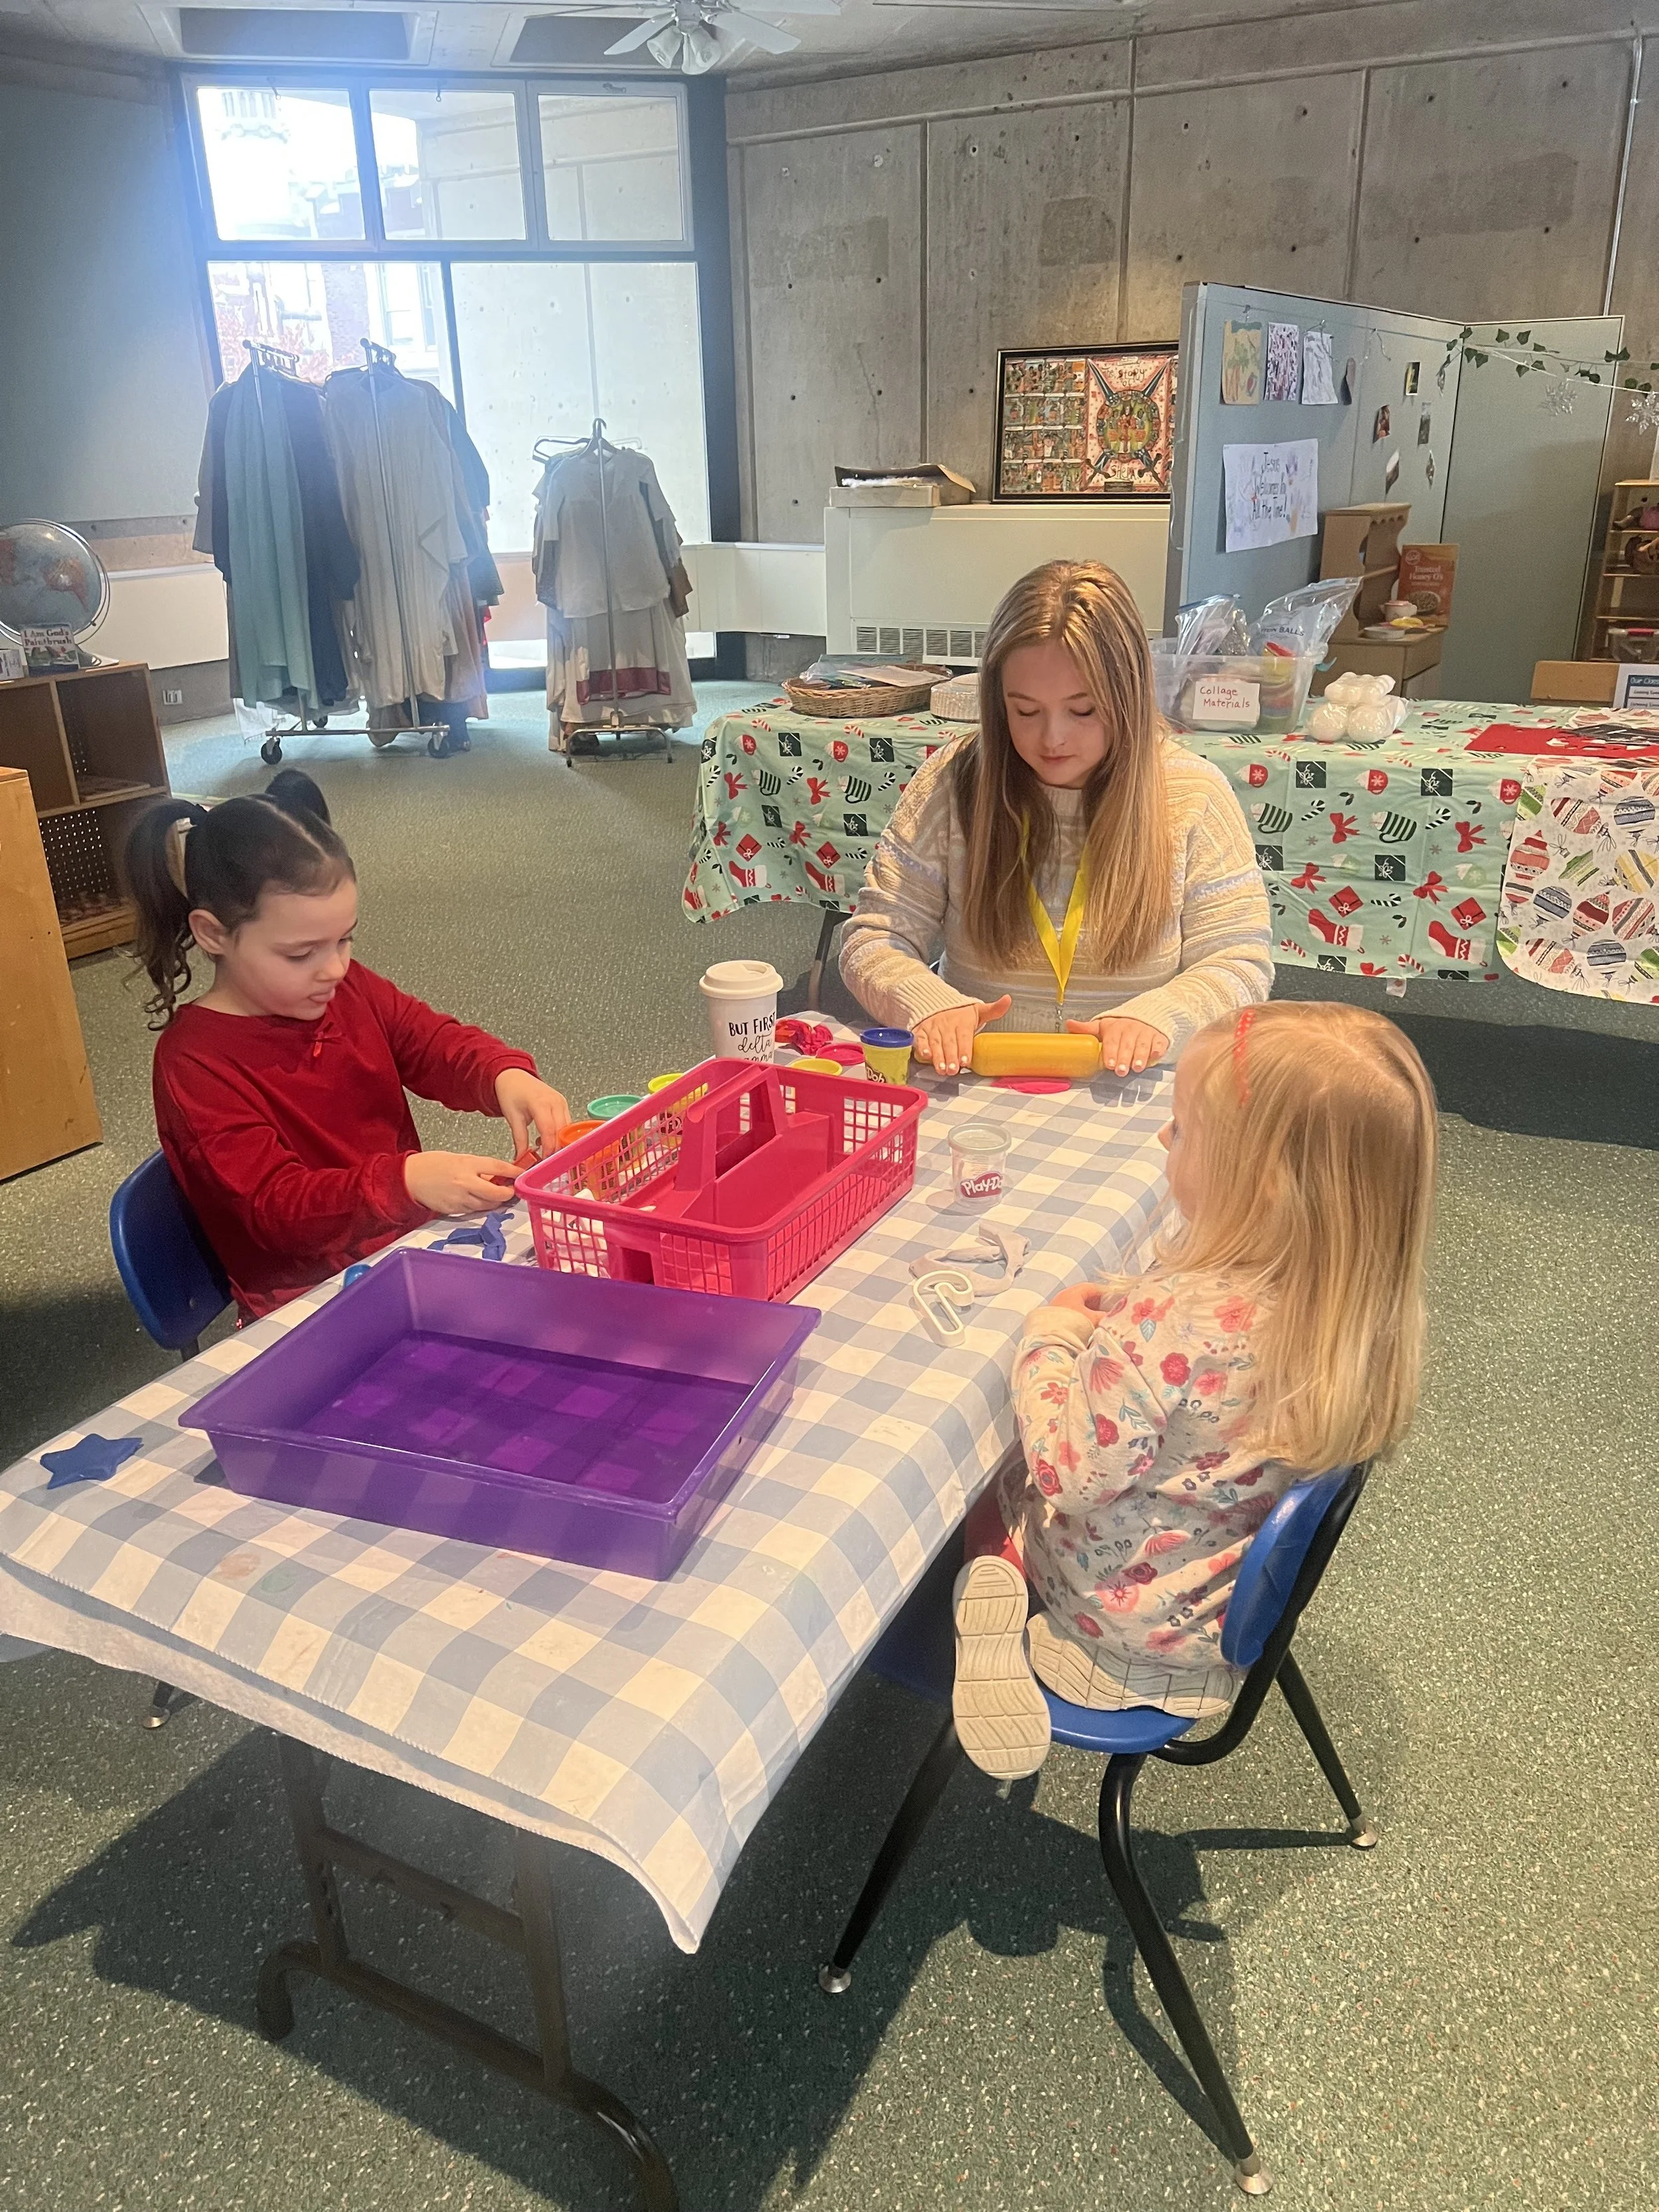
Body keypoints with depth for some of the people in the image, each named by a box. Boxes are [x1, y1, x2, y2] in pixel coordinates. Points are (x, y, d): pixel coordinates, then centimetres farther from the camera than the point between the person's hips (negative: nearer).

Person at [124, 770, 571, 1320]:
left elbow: (438, 1043, 5)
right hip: (308, 1297, -7)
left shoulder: (348, 990, 3)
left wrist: (507, 1076, -21)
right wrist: (407, 1180, -40)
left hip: (416, 1234, 7)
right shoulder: (192, 1062, -17)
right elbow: (275, 1206, -23)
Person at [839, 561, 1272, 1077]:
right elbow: (874, 940, 1)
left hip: (1133, 1097, 0)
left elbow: (1241, 962, -1)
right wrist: (928, 1002, -22)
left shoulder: (1195, 795, -1)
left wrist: (1159, 1014, -23)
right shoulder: (952, 782, 0)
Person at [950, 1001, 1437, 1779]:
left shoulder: (1172, 1322, -37)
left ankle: (992, 1622, -4)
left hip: (1118, 1618, -7)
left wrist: (1052, 1335, -14)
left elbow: (1066, 1469, -27)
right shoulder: (1354, 1302, -15)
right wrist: (1112, 1318, -2)